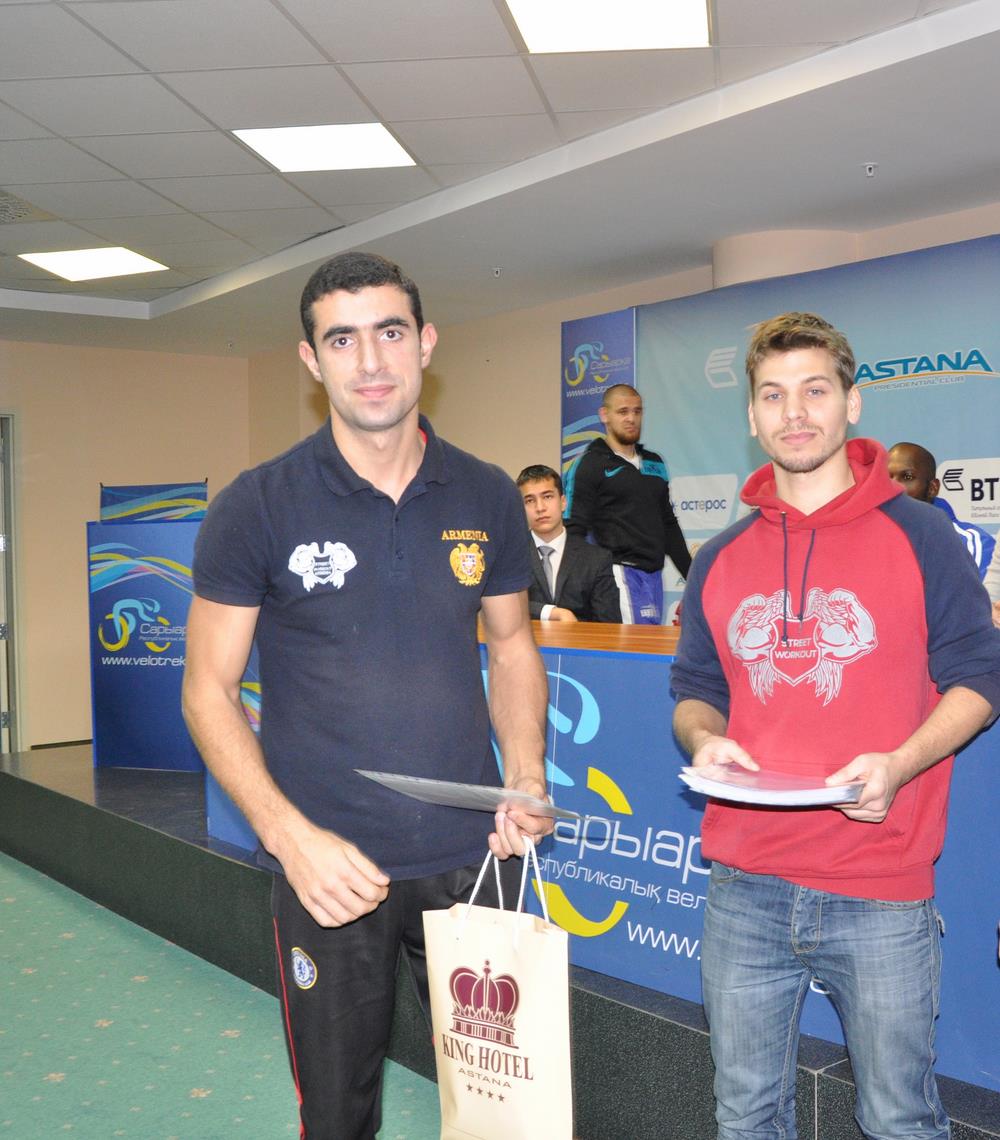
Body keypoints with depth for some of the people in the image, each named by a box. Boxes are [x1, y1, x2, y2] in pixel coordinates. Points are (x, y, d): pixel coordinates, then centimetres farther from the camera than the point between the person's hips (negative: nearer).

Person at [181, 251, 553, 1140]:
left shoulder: (487, 499, 0)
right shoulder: (258, 507, -9)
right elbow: (209, 691, -6)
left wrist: (527, 779, -5)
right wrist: (290, 834, -18)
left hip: (470, 856, 3)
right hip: (327, 866, -2)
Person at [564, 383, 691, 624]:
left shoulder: (655, 463, 18)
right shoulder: (590, 465, -1)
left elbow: (669, 525, 24)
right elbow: (574, 531, -7)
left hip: (654, 575, 7)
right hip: (620, 574, -6)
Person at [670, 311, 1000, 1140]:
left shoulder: (916, 535, -2)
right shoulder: (722, 559, 8)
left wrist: (900, 764, -17)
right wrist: (703, 739, -7)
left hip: (880, 893, -3)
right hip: (744, 890, 4)